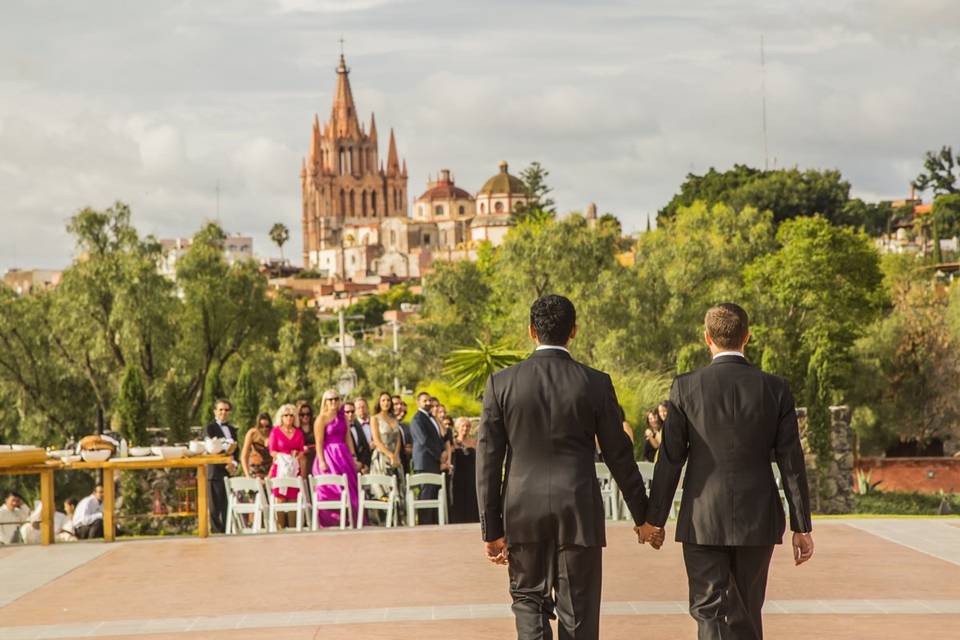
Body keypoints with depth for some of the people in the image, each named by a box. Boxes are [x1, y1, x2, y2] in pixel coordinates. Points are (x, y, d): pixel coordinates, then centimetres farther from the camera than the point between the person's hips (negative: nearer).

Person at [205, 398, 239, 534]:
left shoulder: (232, 430, 20)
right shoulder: (211, 428, 1)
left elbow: (236, 450, 17)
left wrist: (234, 463, -3)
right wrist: (226, 464, -14)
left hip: (230, 471, 5)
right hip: (216, 471, -5)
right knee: (215, 504, -5)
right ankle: (217, 530, -3)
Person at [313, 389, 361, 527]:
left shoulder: (343, 417, 12)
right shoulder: (321, 419, -5)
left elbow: (348, 438, 13)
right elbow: (319, 443, -10)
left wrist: (353, 457, 7)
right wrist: (322, 462, -18)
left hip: (344, 456, 6)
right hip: (329, 457, -6)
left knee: (349, 489, 3)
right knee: (332, 491, -7)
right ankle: (331, 523, -4)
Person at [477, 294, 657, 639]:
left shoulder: (501, 383, -2)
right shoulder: (596, 383, -4)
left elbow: (488, 461, -2)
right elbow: (619, 456, 1)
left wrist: (491, 529, 3)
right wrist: (643, 516, 12)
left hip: (523, 511, 1)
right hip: (579, 511, 0)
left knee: (529, 598, 15)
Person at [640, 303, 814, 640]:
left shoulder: (686, 387, -6)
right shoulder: (775, 389, -2)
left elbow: (670, 459, -4)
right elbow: (792, 463, -2)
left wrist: (653, 518, 5)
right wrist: (802, 526, 4)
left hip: (702, 522, -2)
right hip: (758, 522, 2)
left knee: (709, 611, -1)